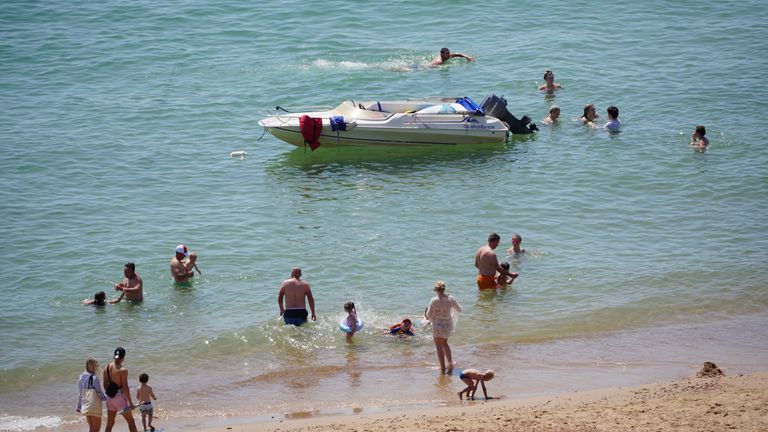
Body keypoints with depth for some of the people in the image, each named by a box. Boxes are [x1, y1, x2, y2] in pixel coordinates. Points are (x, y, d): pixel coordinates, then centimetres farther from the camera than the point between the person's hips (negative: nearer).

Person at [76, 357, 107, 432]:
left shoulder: (81, 377, 4)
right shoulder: (94, 378, -16)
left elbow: (79, 394, 10)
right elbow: (100, 393, -10)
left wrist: (79, 406, 18)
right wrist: (107, 398, 9)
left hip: (85, 406, 7)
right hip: (94, 405, -7)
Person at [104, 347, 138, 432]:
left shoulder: (107, 367, 1)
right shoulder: (123, 370, -18)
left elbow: (105, 384, 9)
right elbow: (125, 388, -18)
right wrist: (130, 403, -11)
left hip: (110, 397, 6)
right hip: (120, 396, -6)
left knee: (110, 423, 13)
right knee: (131, 421, 7)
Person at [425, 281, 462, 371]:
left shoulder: (434, 300, -18)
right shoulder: (450, 299, -8)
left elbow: (429, 315, -15)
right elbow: (459, 309, 6)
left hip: (438, 326, -4)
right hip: (448, 324, 4)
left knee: (439, 346, 7)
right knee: (444, 343, 26)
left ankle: (442, 367, 5)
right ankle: (450, 363, 23)